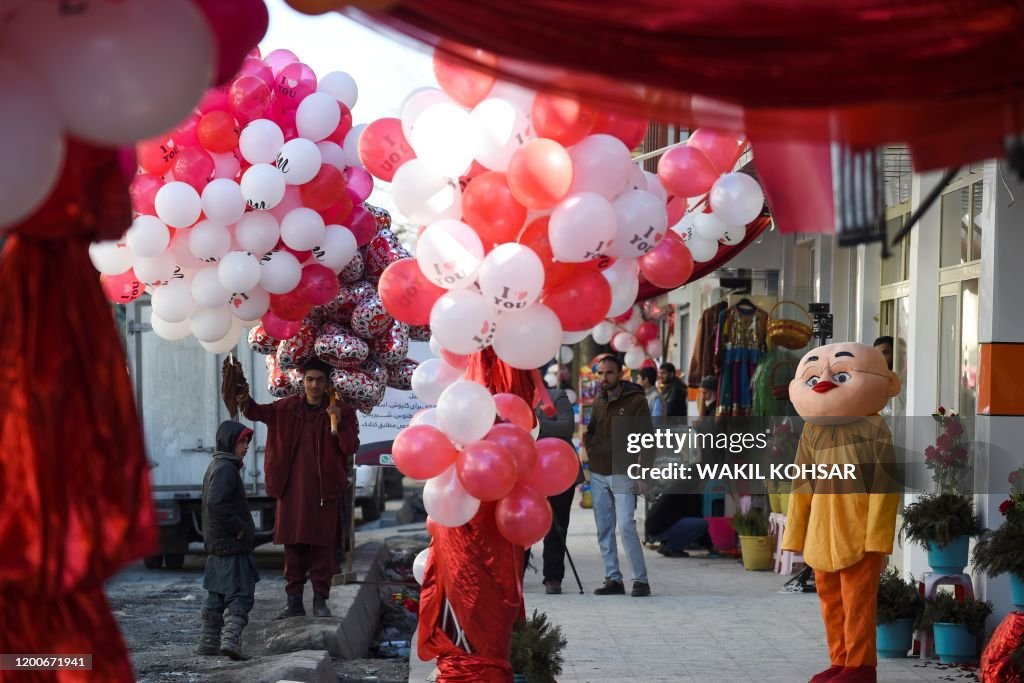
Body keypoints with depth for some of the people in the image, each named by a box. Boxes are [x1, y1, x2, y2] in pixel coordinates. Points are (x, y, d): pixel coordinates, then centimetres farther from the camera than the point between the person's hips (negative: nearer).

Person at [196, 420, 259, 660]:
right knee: (240, 595, -10)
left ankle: (208, 642, 19)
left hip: (218, 545, 10)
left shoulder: (216, 466, 18)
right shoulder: (226, 469, -15)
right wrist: (238, 528, -18)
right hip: (231, 546, -10)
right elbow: (216, 504, -26)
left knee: (217, 595, 15)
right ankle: (231, 638, -22)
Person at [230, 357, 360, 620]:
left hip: (324, 489, -2)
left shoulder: (341, 410, 0)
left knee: (323, 546, -1)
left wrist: (339, 423, -23)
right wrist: (245, 400, -19)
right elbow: (257, 411, 3)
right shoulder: (287, 408, 8)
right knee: (293, 545, 5)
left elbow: (350, 448, -5)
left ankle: (320, 600, 7)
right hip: (292, 488, 2)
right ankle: (294, 601, 11)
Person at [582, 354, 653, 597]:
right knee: (604, 530, 7)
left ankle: (640, 580, -8)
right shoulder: (598, 402, 14)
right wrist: (585, 447, 8)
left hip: (622, 475, -6)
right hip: (597, 474, 6)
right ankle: (613, 579, 13)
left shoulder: (636, 401, -4)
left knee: (626, 526, -15)